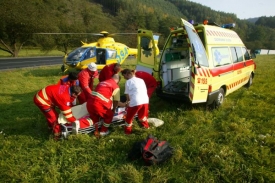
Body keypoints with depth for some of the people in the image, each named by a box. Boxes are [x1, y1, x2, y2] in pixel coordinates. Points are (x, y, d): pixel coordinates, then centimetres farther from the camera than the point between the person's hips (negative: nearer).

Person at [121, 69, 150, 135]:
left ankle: (127, 130, 29)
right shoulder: (141, 80, 22)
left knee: (129, 116, 17)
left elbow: (127, 94, 6)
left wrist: (128, 101, 26)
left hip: (135, 102, -5)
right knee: (142, 114, 31)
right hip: (145, 100, 6)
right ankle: (145, 126, 50)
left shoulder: (128, 81, 6)